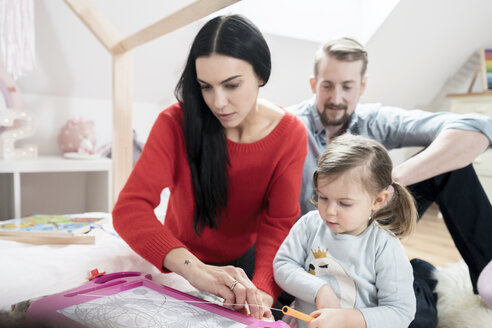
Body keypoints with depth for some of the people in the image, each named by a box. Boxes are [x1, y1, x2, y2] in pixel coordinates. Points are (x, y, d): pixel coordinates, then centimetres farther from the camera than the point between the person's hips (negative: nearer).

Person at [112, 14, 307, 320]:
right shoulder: (177, 122, -23)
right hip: (180, 263, -1)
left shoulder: (290, 133, -18)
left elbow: (279, 224, -22)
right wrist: (196, 269, -48)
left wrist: (262, 291, -40)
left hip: (244, 259, 1)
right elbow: (130, 208, -33)